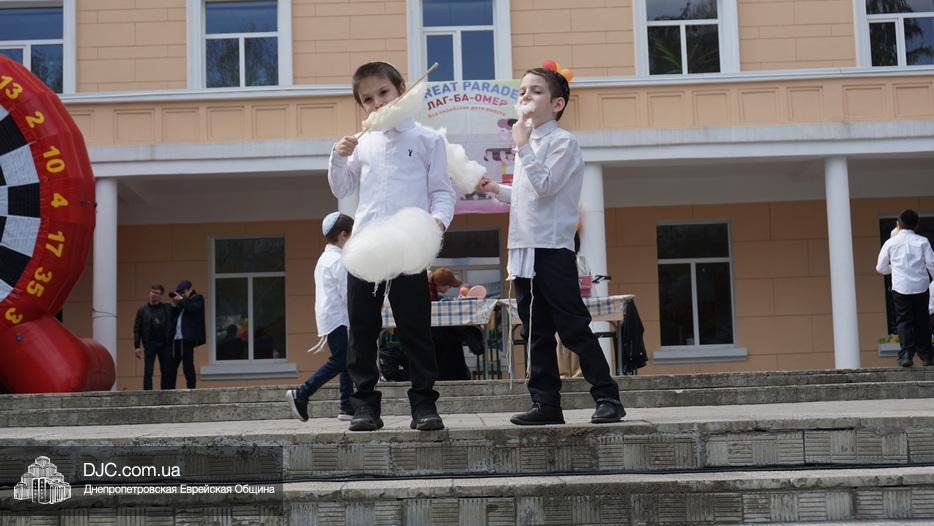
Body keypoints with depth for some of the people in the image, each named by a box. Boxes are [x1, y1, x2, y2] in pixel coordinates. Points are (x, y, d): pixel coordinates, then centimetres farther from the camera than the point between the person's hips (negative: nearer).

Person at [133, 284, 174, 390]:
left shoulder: (167, 308, 7)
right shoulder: (142, 310, 6)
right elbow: (137, 329, 4)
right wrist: (137, 346, -5)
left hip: (165, 344, 1)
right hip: (149, 345, -1)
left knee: (167, 372, 4)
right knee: (148, 372, -3)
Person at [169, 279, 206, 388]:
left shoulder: (197, 298, 3)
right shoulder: (182, 301, 22)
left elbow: (194, 309, -17)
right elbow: (173, 317, 18)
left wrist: (181, 300, -9)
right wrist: (174, 304, 5)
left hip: (187, 338, -7)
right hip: (176, 338, 7)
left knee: (188, 367, -7)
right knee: (172, 366, 6)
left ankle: (191, 389, -4)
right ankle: (170, 390, 10)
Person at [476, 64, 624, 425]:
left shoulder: (562, 141, -7)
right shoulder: (527, 143, 19)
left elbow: (545, 186, -20)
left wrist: (523, 146, -18)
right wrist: (497, 190, 19)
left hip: (553, 249, -8)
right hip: (524, 250, 9)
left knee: (573, 328, -6)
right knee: (536, 332, 9)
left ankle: (607, 397, 3)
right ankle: (546, 404, 15)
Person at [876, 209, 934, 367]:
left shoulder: (891, 243, 2)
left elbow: (881, 268, 7)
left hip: (900, 287, -1)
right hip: (921, 287, 1)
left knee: (904, 321, 1)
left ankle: (906, 354, -14)